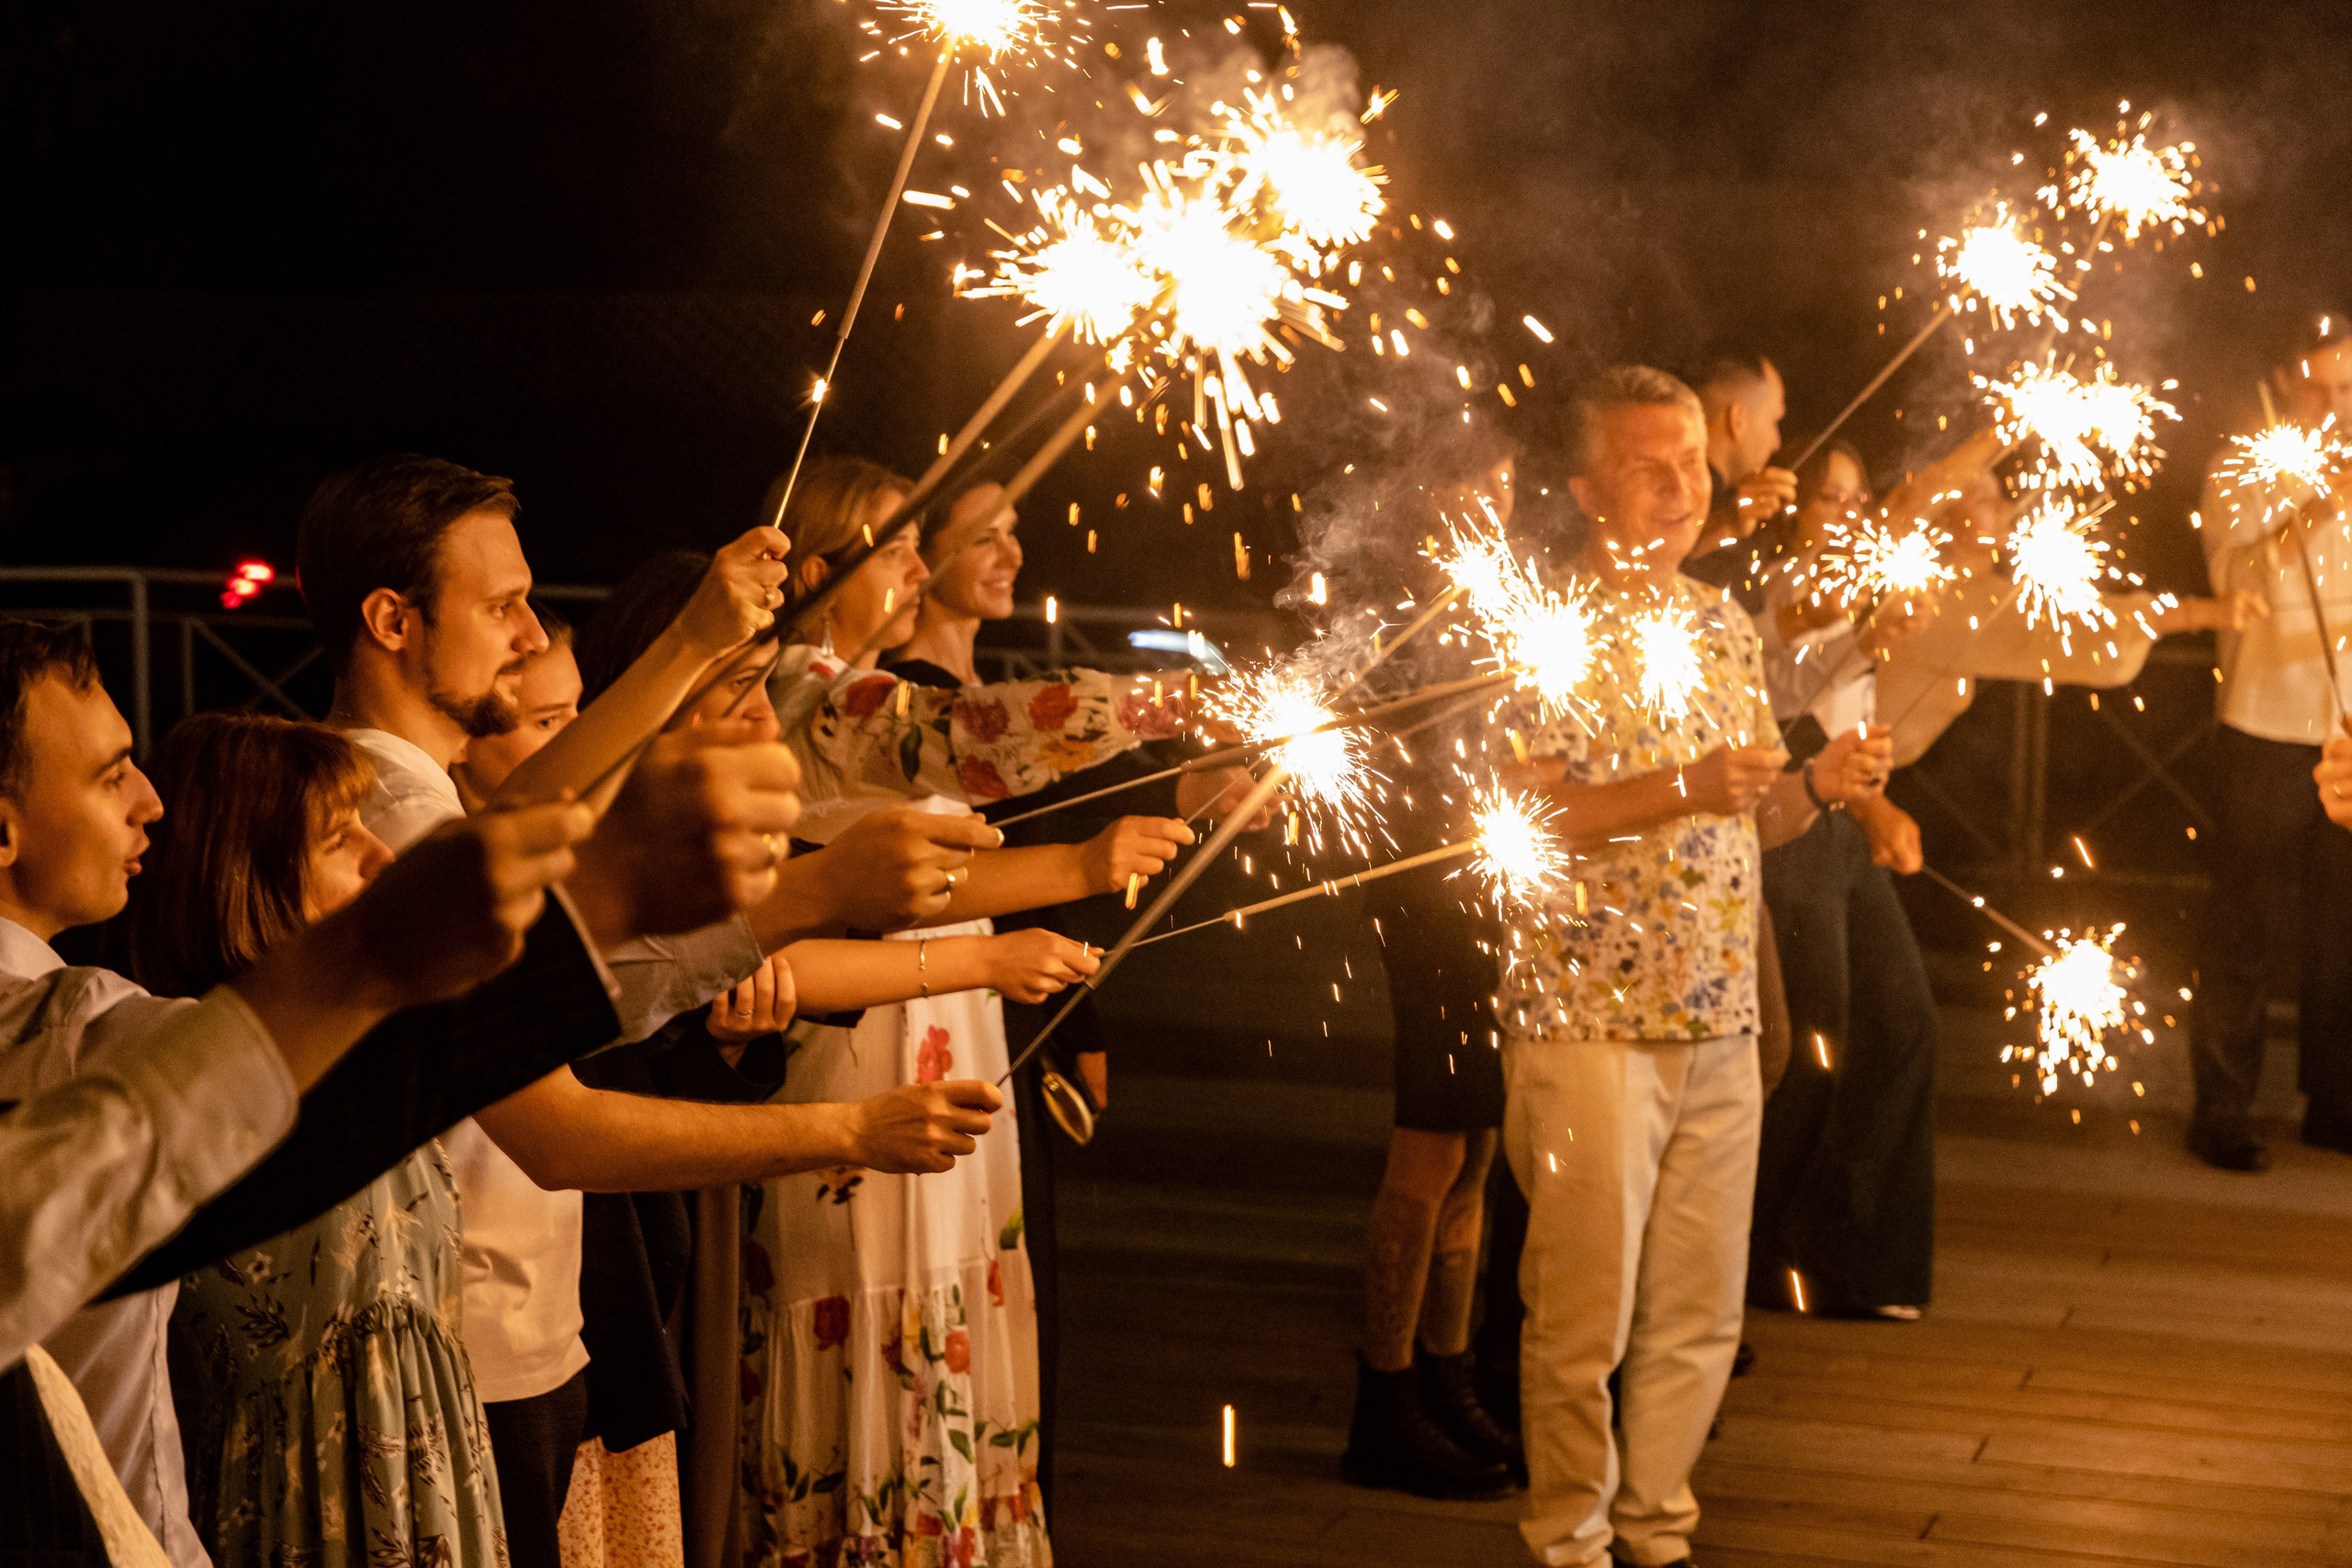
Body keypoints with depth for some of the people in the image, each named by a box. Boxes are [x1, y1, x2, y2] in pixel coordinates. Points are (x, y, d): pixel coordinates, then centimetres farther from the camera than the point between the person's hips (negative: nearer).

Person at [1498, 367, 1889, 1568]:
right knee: (1586, 1313, 0)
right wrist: (1681, 788, -24)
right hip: (1587, 1019, -6)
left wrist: (1819, 786, -3)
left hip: (1720, 1020, 6)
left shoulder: (1725, 628, 12)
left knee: (1701, 1311, 11)